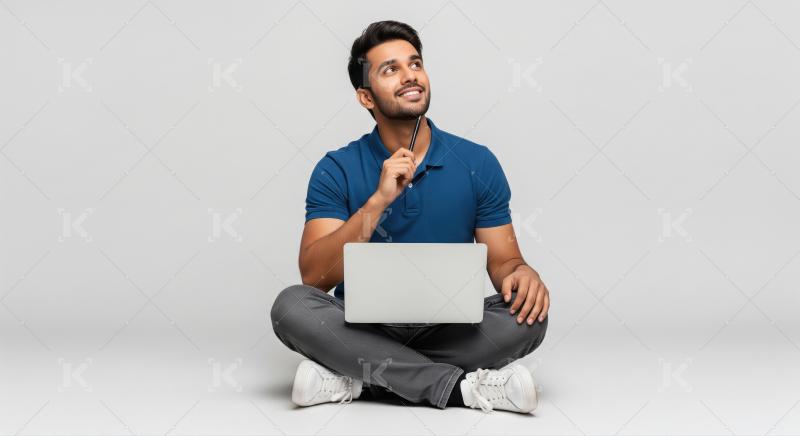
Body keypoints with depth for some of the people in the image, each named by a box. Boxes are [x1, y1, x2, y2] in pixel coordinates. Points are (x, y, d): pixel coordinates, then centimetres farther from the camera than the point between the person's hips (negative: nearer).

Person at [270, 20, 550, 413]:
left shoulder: (477, 163, -1)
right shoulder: (336, 170, -5)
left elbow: (502, 261, 3)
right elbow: (314, 277, -15)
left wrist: (522, 273, -23)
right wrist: (379, 200, -26)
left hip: (449, 330, 1)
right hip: (362, 330, -1)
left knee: (528, 314, -26)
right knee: (291, 306, -29)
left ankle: (355, 377, -21)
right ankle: (463, 387, -28)